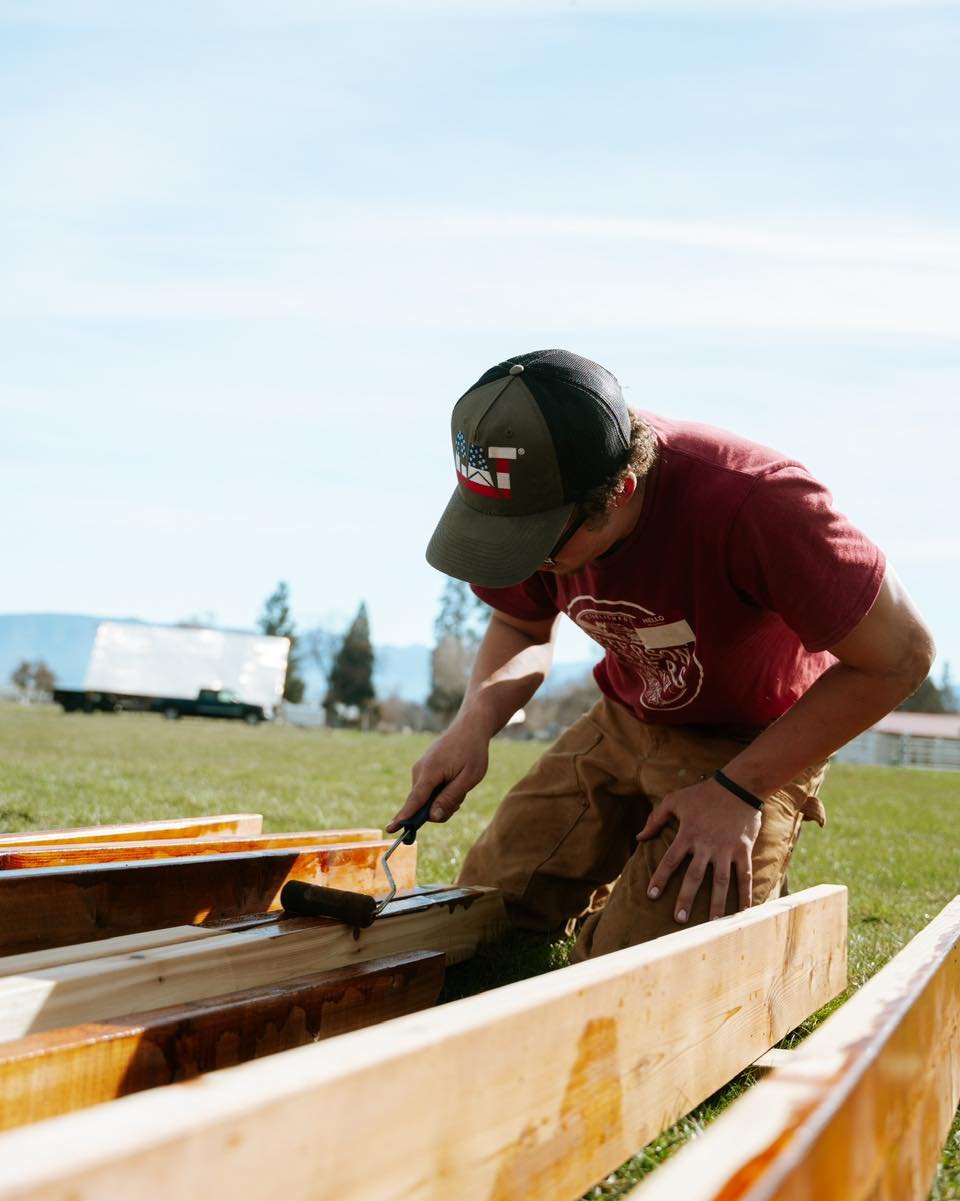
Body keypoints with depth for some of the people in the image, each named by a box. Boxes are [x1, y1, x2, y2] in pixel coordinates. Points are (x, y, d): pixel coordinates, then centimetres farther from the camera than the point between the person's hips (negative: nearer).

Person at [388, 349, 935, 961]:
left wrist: (738, 791, -24)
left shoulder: (756, 503, -37)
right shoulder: (527, 498, -17)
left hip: (755, 745, -5)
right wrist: (475, 723, -17)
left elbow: (900, 653, -25)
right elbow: (521, 630, 5)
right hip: (625, 722, 6)